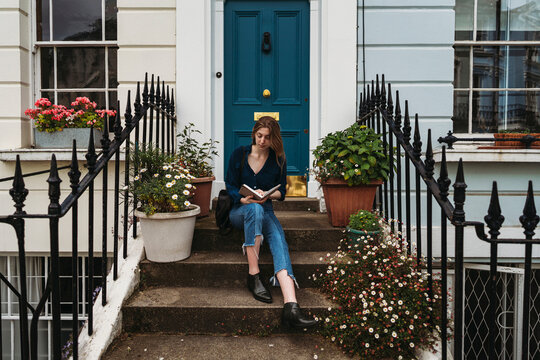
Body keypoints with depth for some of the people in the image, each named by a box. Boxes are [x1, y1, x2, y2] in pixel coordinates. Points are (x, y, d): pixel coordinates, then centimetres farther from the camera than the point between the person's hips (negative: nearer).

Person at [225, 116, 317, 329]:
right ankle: (254, 275, -37)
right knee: (255, 208, -40)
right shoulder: (239, 154, 4)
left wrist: (266, 195, -15)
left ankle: (291, 307, -51)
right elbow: (230, 185, 3)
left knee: (278, 238, -33)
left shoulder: (278, 160, 6)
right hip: (239, 210, -1)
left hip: (265, 211, 1)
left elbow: (281, 192, 8)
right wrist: (244, 199, -18)